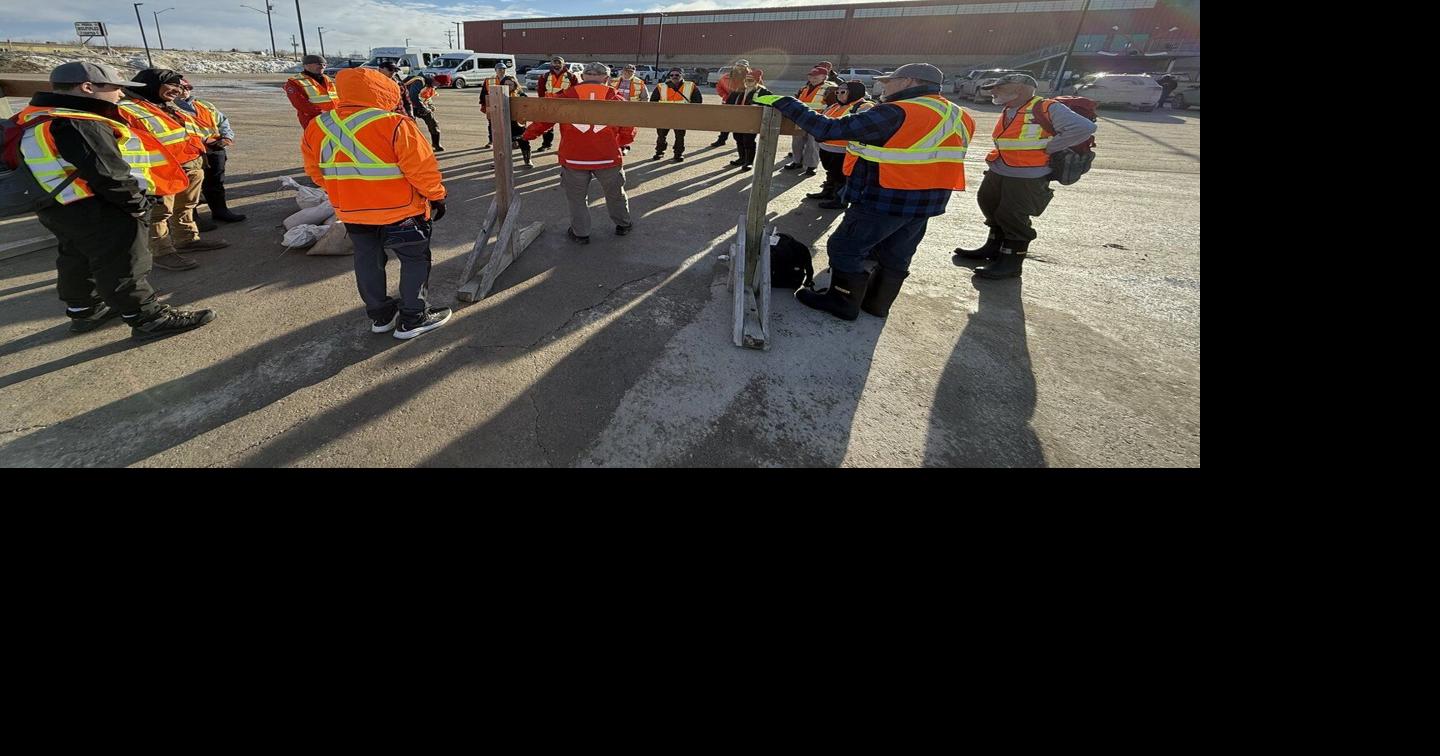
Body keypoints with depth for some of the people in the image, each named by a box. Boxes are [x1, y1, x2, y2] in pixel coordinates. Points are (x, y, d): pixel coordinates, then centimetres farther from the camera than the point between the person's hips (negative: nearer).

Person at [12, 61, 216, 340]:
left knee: (78, 260, 22)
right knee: (123, 266, -3)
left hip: (63, 209, 11)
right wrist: (137, 202, -11)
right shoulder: (78, 126, -23)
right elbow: (108, 175, -25)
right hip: (97, 212, -11)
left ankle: (83, 311, 36)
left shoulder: (41, 119, 11)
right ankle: (148, 320, 3)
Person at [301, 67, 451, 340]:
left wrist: (345, 193, 21)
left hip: (351, 212, 6)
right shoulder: (394, 125, -18)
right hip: (399, 210, -6)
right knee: (415, 259, 8)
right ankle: (413, 318, 11)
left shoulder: (316, 127, 3)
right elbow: (422, 168, -17)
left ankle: (380, 315, 29)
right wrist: (436, 196, -4)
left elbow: (315, 171, 11)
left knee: (368, 261, 17)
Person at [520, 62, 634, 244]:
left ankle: (580, 233, 23)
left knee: (577, 197, 18)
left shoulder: (566, 97, -1)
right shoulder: (616, 99, 0)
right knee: (615, 193, 23)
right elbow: (629, 130, 2)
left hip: (574, 159, 0)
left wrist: (527, 135, 19)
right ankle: (623, 225, 37)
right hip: (608, 158, 1)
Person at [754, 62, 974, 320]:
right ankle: (877, 302, 32)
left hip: (885, 200, -8)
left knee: (846, 248, 7)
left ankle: (842, 302, 16)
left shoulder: (897, 113, -19)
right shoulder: (958, 117, 6)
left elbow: (828, 129, -21)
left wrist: (782, 103, -17)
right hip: (927, 201, 8)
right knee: (896, 255, 19)